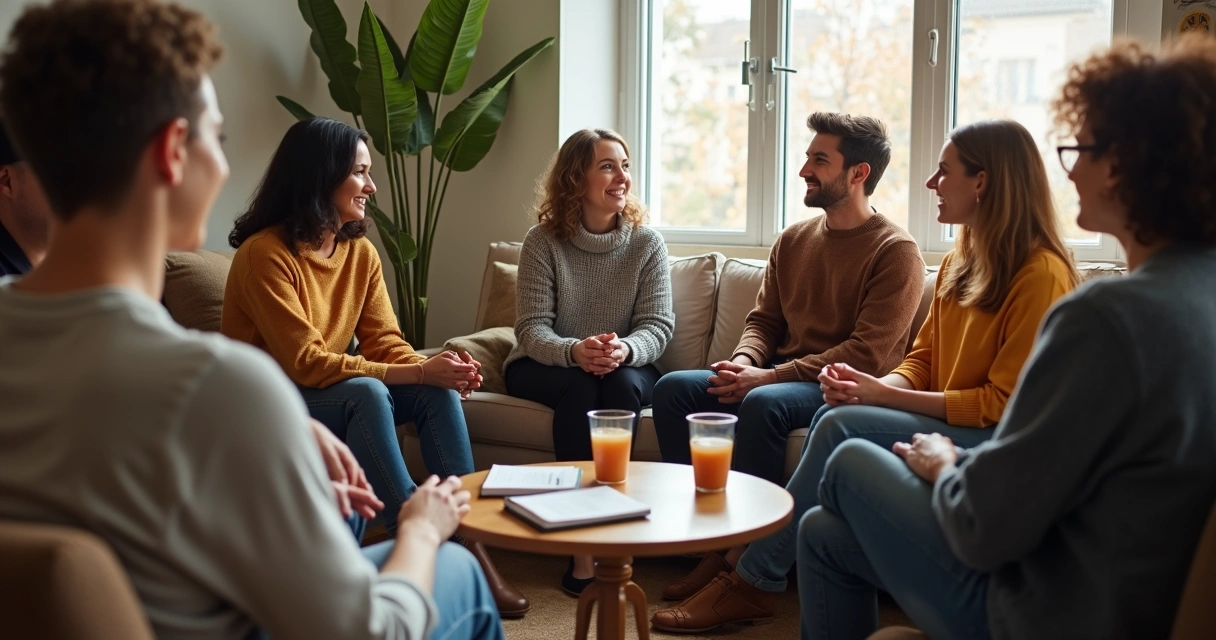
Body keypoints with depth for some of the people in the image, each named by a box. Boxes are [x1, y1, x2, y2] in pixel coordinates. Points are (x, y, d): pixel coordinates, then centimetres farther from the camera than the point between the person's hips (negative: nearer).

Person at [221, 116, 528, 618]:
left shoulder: (361, 252, 3)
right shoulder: (264, 254, -20)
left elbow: (386, 345, -1)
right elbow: (306, 364, -25)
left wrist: (435, 368, -25)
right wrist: (418, 373, -29)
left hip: (339, 400, 7)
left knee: (439, 391, -16)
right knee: (366, 392, -34)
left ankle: (468, 543, -19)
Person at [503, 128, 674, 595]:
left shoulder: (647, 243, -2)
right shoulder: (543, 241, -7)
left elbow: (658, 326, -9)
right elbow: (531, 329, -13)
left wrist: (624, 350, -33)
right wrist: (574, 351, -36)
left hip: (626, 366, 1)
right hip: (545, 366, -1)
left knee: (623, 385, -32)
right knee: (578, 388, -33)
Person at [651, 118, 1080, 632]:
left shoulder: (1041, 273, -15)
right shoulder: (960, 261, 13)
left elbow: (1004, 402, -18)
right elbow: (922, 359, 14)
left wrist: (883, 395, -20)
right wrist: (873, 386, -9)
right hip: (944, 421, 8)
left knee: (843, 426, -25)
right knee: (832, 415, -17)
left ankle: (752, 581, -16)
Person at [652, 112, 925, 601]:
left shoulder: (895, 252, -8)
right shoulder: (793, 240, 14)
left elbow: (868, 354, -17)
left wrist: (771, 376, -21)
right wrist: (744, 361, -7)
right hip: (778, 376, 7)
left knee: (762, 404, -36)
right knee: (673, 388, -12)